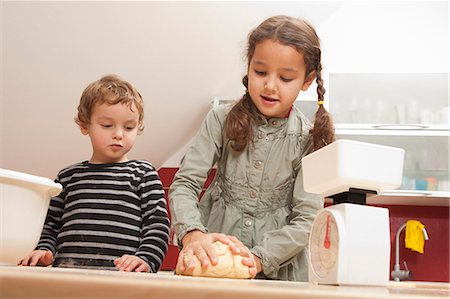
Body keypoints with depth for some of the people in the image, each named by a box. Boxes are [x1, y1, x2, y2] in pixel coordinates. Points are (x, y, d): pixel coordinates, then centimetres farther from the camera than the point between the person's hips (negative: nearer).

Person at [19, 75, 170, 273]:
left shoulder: (143, 173, 14)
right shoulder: (68, 176, 22)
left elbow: (158, 224, 6)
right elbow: (50, 226, 26)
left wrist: (145, 260, -11)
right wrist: (44, 250, 5)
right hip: (66, 274, 3)